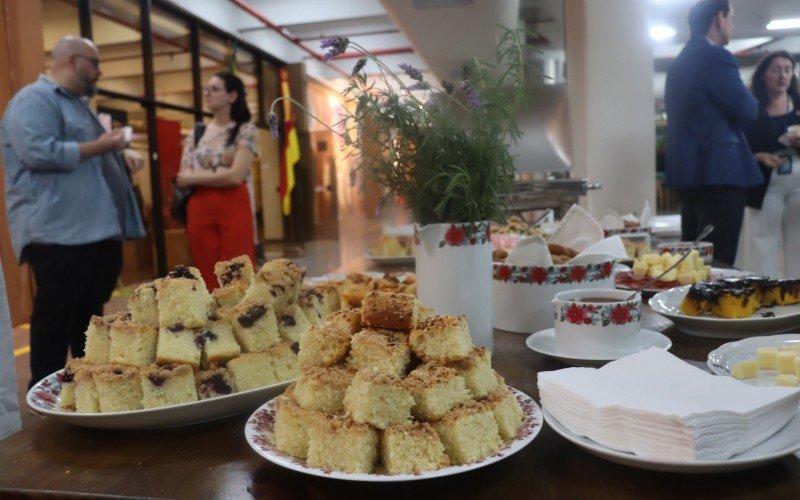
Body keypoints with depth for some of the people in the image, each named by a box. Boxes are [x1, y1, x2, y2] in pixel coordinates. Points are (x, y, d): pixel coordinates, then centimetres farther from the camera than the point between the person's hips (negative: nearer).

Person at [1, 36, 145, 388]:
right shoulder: (34, 99, -8)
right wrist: (98, 147, -16)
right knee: (56, 316, -3)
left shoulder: (77, 103, 24)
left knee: (90, 312, 15)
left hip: (99, 228, 10)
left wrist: (122, 153, 13)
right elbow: (37, 153, -23)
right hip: (59, 233, -10)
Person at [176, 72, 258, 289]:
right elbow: (183, 177, 6)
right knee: (208, 279, 6)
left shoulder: (246, 130, 1)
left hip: (232, 209, -4)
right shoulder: (195, 133, 15)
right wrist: (219, 174, -8)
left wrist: (194, 177, -1)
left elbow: (235, 175, -11)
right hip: (199, 211, 4)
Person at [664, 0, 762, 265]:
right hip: (718, 172, -9)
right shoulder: (716, 57, -11)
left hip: (688, 170, 9)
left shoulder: (679, 63, 16)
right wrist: (745, 92, 10)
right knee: (718, 264, -6)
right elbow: (746, 112, -11)